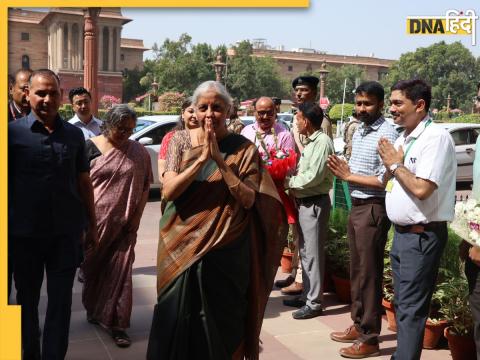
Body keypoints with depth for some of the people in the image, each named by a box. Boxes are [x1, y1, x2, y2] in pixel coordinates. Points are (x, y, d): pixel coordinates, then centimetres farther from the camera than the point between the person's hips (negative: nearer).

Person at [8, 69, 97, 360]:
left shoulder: (74, 134, 4)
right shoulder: (13, 131, -4)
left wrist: (92, 225, 10)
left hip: (66, 231, 2)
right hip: (24, 232, -1)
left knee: (61, 301, 7)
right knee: (27, 299, 14)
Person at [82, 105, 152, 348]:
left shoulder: (138, 152, 1)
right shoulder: (91, 147, -4)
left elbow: (145, 186, 4)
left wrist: (135, 217, -3)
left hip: (123, 224, 1)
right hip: (95, 220, 0)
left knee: (119, 271, 1)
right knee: (93, 266, 14)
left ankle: (116, 322, 10)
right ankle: (93, 310, 36)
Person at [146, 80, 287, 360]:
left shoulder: (243, 148, -2)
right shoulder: (181, 141, 1)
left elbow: (248, 199, -10)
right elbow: (169, 190, -9)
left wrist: (220, 160, -17)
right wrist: (202, 158, -19)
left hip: (226, 251, -1)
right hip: (182, 247, 1)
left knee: (220, 323, 9)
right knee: (177, 319, 10)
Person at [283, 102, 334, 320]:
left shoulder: (322, 142, -15)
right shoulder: (310, 142, 15)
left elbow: (314, 176, -22)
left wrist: (290, 182, -11)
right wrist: (293, 181, -3)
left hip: (315, 203, -10)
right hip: (304, 202, 10)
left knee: (313, 253, -3)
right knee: (305, 251, 16)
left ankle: (314, 303, 6)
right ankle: (307, 295, 28)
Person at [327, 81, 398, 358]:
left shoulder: (387, 134, -15)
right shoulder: (359, 132, 13)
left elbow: (383, 181, -21)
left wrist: (348, 176, -14)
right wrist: (344, 171, -2)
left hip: (373, 210, -9)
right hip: (356, 207, 9)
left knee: (370, 273, 0)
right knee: (357, 271, 16)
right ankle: (359, 325, 30)